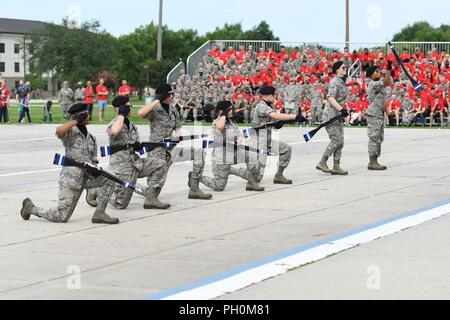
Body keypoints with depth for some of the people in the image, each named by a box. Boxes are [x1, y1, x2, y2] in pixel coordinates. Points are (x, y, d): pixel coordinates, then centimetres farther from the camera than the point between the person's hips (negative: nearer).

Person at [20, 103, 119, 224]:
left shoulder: (91, 138, 13)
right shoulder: (71, 132, -9)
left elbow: (93, 159, 18)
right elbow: (59, 131, -33)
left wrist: (94, 167, -6)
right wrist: (76, 120, -21)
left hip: (87, 177, 7)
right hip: (71, 177, -7)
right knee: (62, 217, -5)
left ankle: (99, 214, -5)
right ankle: (31, 208, 20)